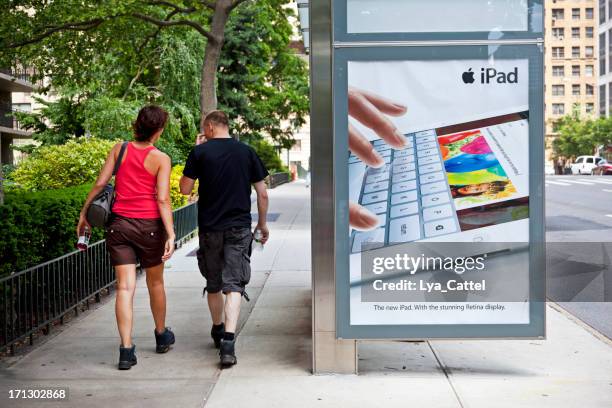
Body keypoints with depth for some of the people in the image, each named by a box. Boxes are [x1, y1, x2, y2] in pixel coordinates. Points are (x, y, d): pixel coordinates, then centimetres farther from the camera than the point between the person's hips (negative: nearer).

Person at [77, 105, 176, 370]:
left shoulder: (120, 149, 3)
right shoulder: (161, 159, -6)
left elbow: (101, 183, 1)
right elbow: (162, 200, -12)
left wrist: (84, 213, 11)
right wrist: (170, 234, -13)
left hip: (119, 224, 2)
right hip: (150, 225, -2)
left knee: (125, 287, 0)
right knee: (155, 283, 17)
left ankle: (126, 349, -7)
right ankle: (162, 336, 35)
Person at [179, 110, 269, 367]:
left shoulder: (201, 151, -3)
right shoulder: (247, 152, 3)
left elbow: (185, 189, 2)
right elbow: (262, 194, 4)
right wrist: (262, 223, 17)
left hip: (209, 228, 0)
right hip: (239, 228, 0)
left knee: (213, 285, 17)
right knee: (234, 285, -3)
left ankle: (218, 331, 35)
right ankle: (228, 341, -17)